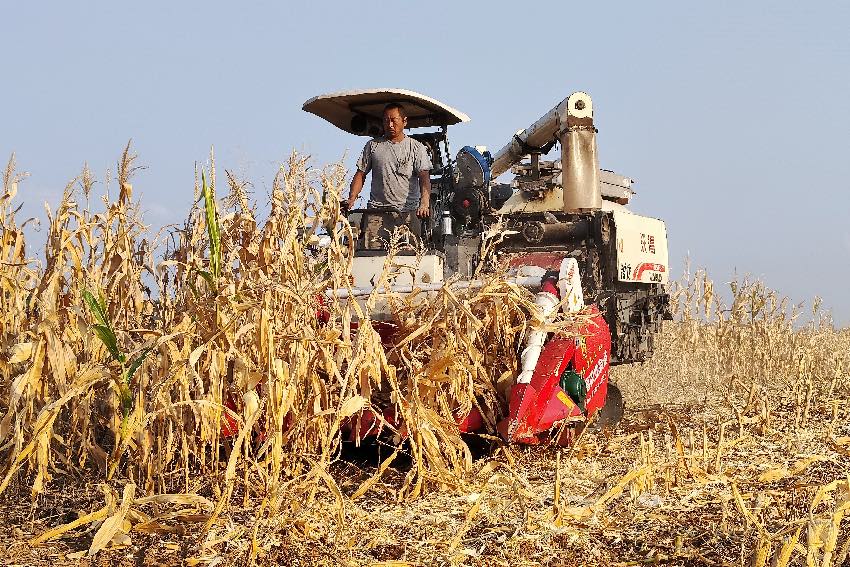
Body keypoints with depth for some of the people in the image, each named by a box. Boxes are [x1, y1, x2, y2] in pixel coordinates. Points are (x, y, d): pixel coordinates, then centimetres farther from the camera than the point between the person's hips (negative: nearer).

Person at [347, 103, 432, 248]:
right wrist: (351, 198, -1)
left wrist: (424, 203, -21)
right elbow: (360, 174, 16)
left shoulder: (416, 148, 9)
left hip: (408, 213, -1)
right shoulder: (372, 146, 15)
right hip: (377, 213, 1)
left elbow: (424, 178, -3)